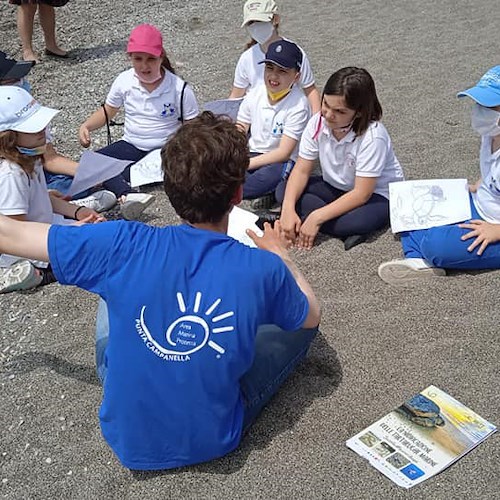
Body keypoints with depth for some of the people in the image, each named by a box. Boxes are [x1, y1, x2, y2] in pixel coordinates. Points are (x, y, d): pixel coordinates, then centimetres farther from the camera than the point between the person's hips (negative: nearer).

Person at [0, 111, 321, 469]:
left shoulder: (122, 246, -23)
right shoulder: (265, 270, -23)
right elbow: (311, 315, 1)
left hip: (126, 438, 1)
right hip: (212, 440, -1)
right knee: (299, 324, 14)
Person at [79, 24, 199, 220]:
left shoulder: (179, 89, -11)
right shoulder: (124, 81, -1)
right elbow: (107, 111, 15)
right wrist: (86, 126, -4)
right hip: (131, 146, 4)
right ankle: (127, 195, -48)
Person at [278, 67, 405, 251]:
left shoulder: (373, 136, -30)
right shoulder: (318, 122, -15)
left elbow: (361, 194, -30)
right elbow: (302, 170, -11)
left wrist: (317, 218, -34)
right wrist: (288, 209, -28)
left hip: (376, 194, -6)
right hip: (335, 187, 7)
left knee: (362, 219, -40)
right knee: (283, 191, -16)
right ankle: (348, 231, -21)